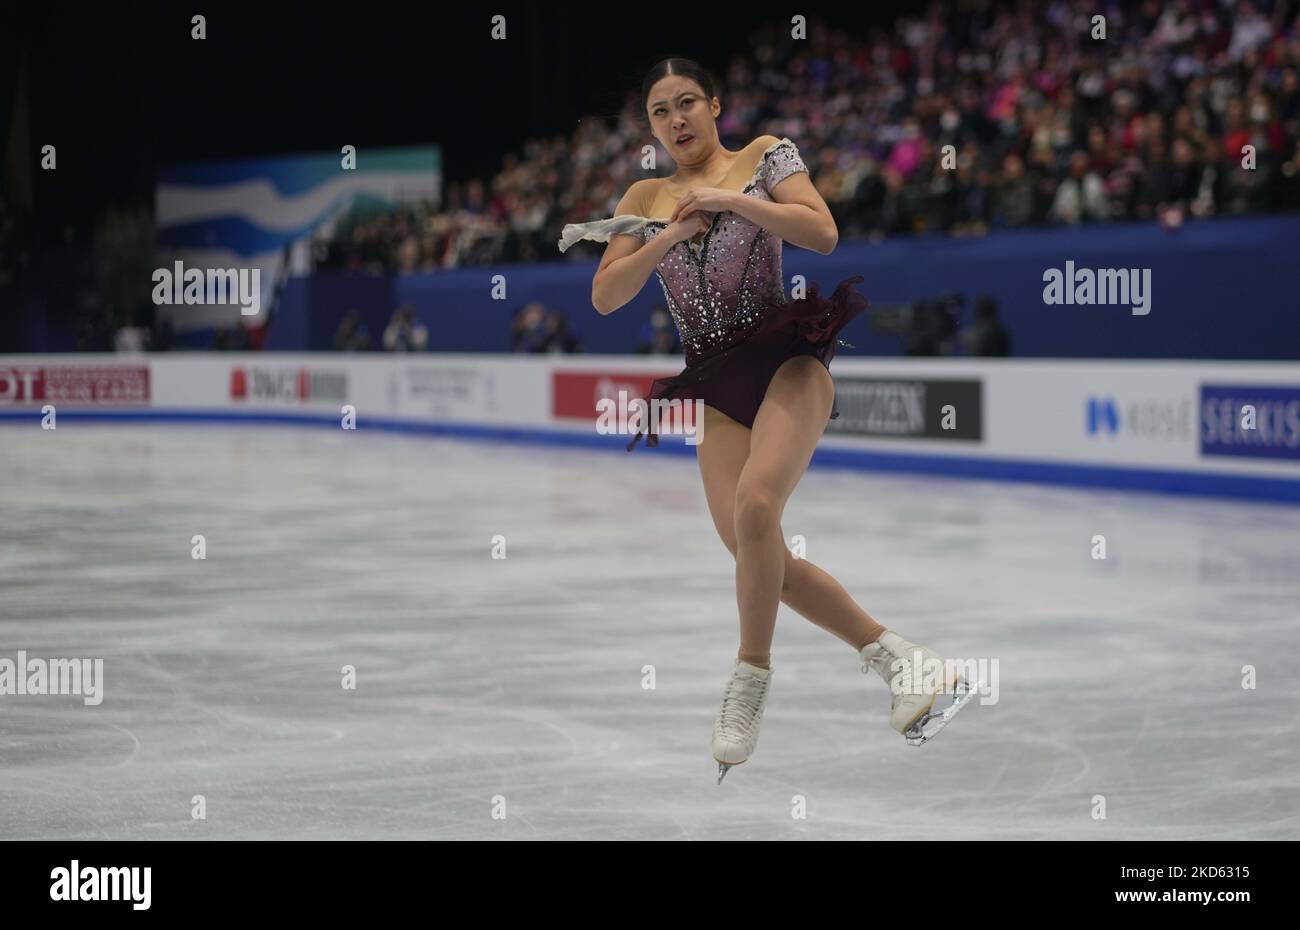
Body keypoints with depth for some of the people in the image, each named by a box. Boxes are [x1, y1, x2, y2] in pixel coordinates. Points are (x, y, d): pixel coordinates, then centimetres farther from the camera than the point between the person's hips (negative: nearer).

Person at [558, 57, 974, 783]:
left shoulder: (764, 157, 7)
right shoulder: (644, 198, 15)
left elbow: (824, 234, -7)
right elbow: (605, 297, 7)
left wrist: (728, 199, -11)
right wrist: (669, 237, -7)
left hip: (785, 357, -4)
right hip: (716, 385, 4)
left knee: (755, 504, -29)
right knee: (757, 558, -9)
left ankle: (752, 677, -11)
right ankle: (901, 658, 1)